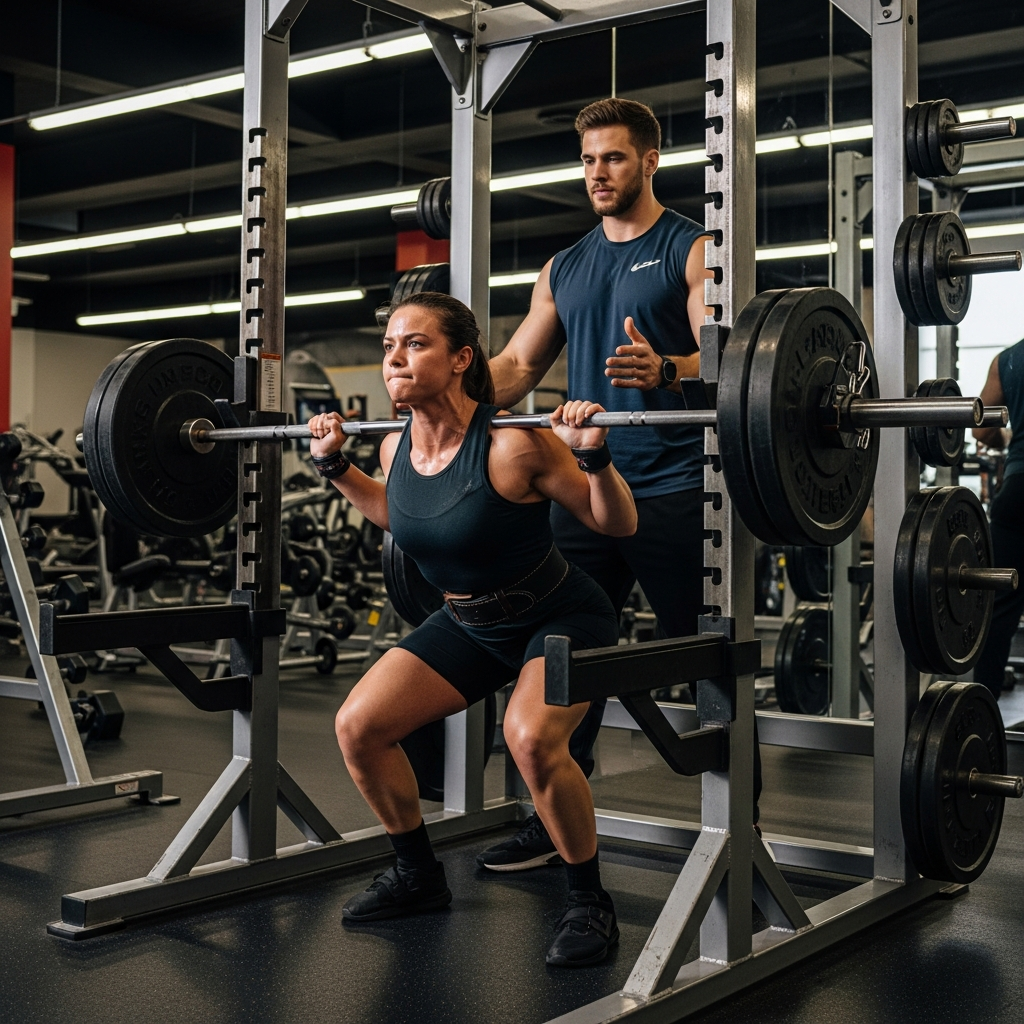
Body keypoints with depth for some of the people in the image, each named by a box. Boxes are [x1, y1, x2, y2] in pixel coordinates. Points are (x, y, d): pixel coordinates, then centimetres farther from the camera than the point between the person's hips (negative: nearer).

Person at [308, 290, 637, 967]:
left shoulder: (513, 446, -28)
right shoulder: (396, 449, -9)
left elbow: (618, 525, -17)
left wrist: (594, 455, -33)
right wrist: (334, 464, 6)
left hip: (562, 619, -6)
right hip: (469, 624, 7)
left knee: (530, 737, -33)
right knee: (359, 725, -3)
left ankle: (591, 904, -9)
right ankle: (419, 875, 20)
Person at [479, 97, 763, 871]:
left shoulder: (692, 249, 0)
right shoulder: (565, 269, 18)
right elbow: (518, 364, 15)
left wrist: (663, 371, -35)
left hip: (671, 487, -5)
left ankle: (740, 825, 12)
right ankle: (555, 822, 19)